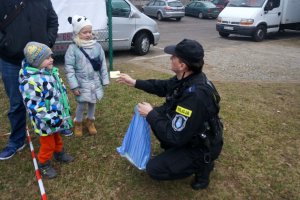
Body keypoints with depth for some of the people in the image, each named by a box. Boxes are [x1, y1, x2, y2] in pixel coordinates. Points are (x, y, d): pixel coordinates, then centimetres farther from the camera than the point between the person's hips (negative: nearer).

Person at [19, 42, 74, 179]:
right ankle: (44, 164, 32)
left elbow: (61, 90, 13)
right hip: (46, 121, -8)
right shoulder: (31, 81, -30)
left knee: (57, 136, 29)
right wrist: (51, 120, -29)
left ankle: (59, 153, 52)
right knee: (48, 143, 10)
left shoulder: (51, 72, 0)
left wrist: (66, 108, 17)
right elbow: (33, 106, -31)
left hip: (58, 116, 8)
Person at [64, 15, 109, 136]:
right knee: (82, 104, 3)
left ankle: (90, 121, 41)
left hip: (95, 82, 4)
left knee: (93, 102, 17)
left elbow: (103, 64, 4)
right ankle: (78, 122, 31)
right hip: (82, 83, -3)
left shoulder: (97, 46, -1)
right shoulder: (73, 48, -11)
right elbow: (69, 68, -12)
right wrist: (74, 86, -14)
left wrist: (105, 80, 4)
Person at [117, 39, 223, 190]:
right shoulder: (187, 77, -10)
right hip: (187, 133, 8)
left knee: (154, 169, -11)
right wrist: (135, 82, 8)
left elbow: (175, 136, -33)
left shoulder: (195, 96, -38)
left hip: (201, 146, -8)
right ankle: (173, 150, 18)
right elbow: (163, 87, 10)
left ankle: (202, 164, 4)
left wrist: (150, 115, -21)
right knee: (156, 114, 7)